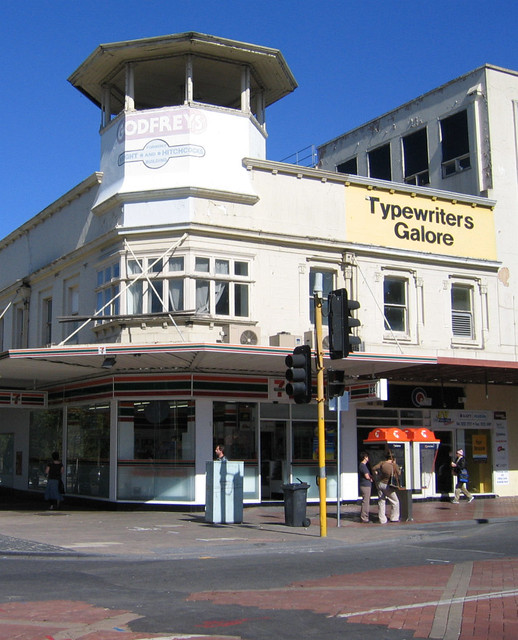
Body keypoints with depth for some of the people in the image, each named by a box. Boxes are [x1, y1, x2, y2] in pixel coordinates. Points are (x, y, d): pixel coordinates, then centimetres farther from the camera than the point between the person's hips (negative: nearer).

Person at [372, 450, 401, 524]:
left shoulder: (382, 463, -5)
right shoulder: (394, 465, -9)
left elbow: (374, 468, -10)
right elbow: (399, 473, 7)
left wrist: (376, 473, 9)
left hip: (380, 484, 3)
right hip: (388, 486, -3)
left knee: (381, 502, 9)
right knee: (395, 502, 14)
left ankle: (382, 520, 10)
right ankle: (394, 518, 18)